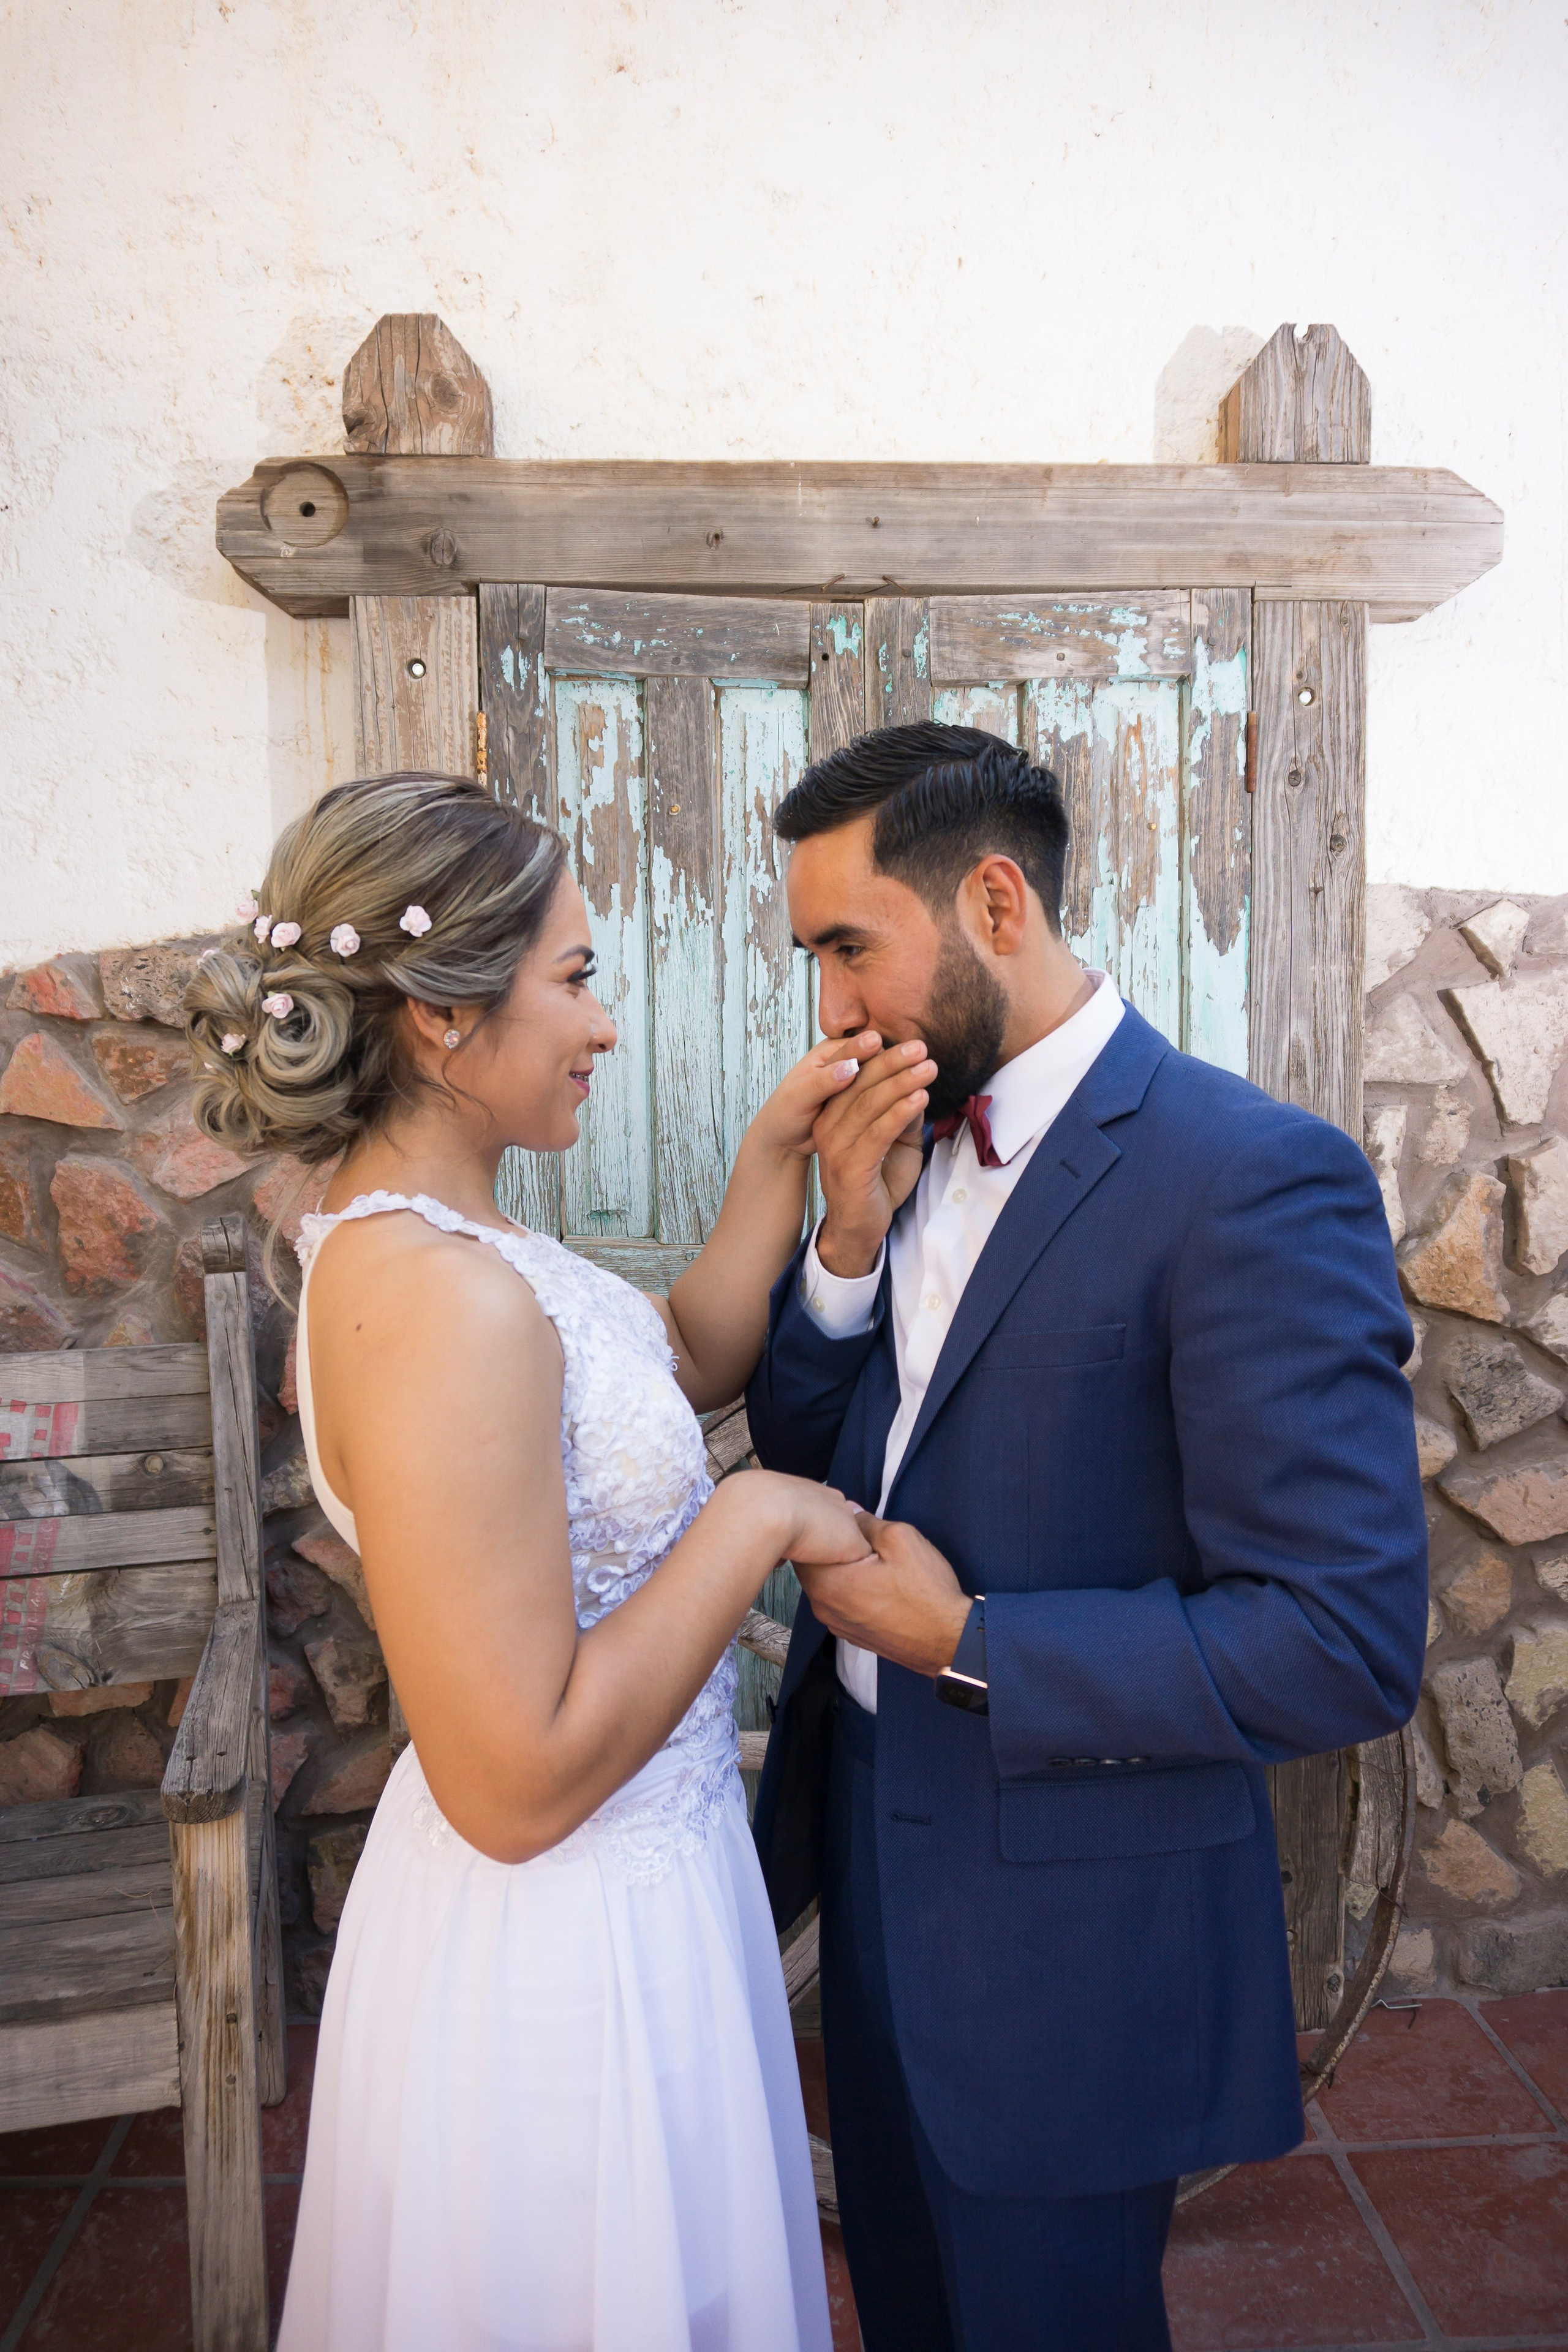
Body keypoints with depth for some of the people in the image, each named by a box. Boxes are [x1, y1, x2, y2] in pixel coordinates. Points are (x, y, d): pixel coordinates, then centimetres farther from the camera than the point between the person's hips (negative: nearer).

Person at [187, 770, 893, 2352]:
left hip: (619, 1886, 9)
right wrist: (755, 1517, -22)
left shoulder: (413, 1234, -1)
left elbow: (690, 1361, 10)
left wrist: (776, 1155, -1)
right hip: (569, 1939, -9)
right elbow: (520, 1781, -30)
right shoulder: (443, 1302, -31)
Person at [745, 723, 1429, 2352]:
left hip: (1066, 1923, -7)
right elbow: (799, 1452, 5)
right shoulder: (905, 1145, 0)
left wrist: (967, 1641, -20)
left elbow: (1349, 1644, -25)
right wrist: (848, 1241, -12)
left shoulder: (1253, 1177, -23)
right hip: (868, 1842, 7)